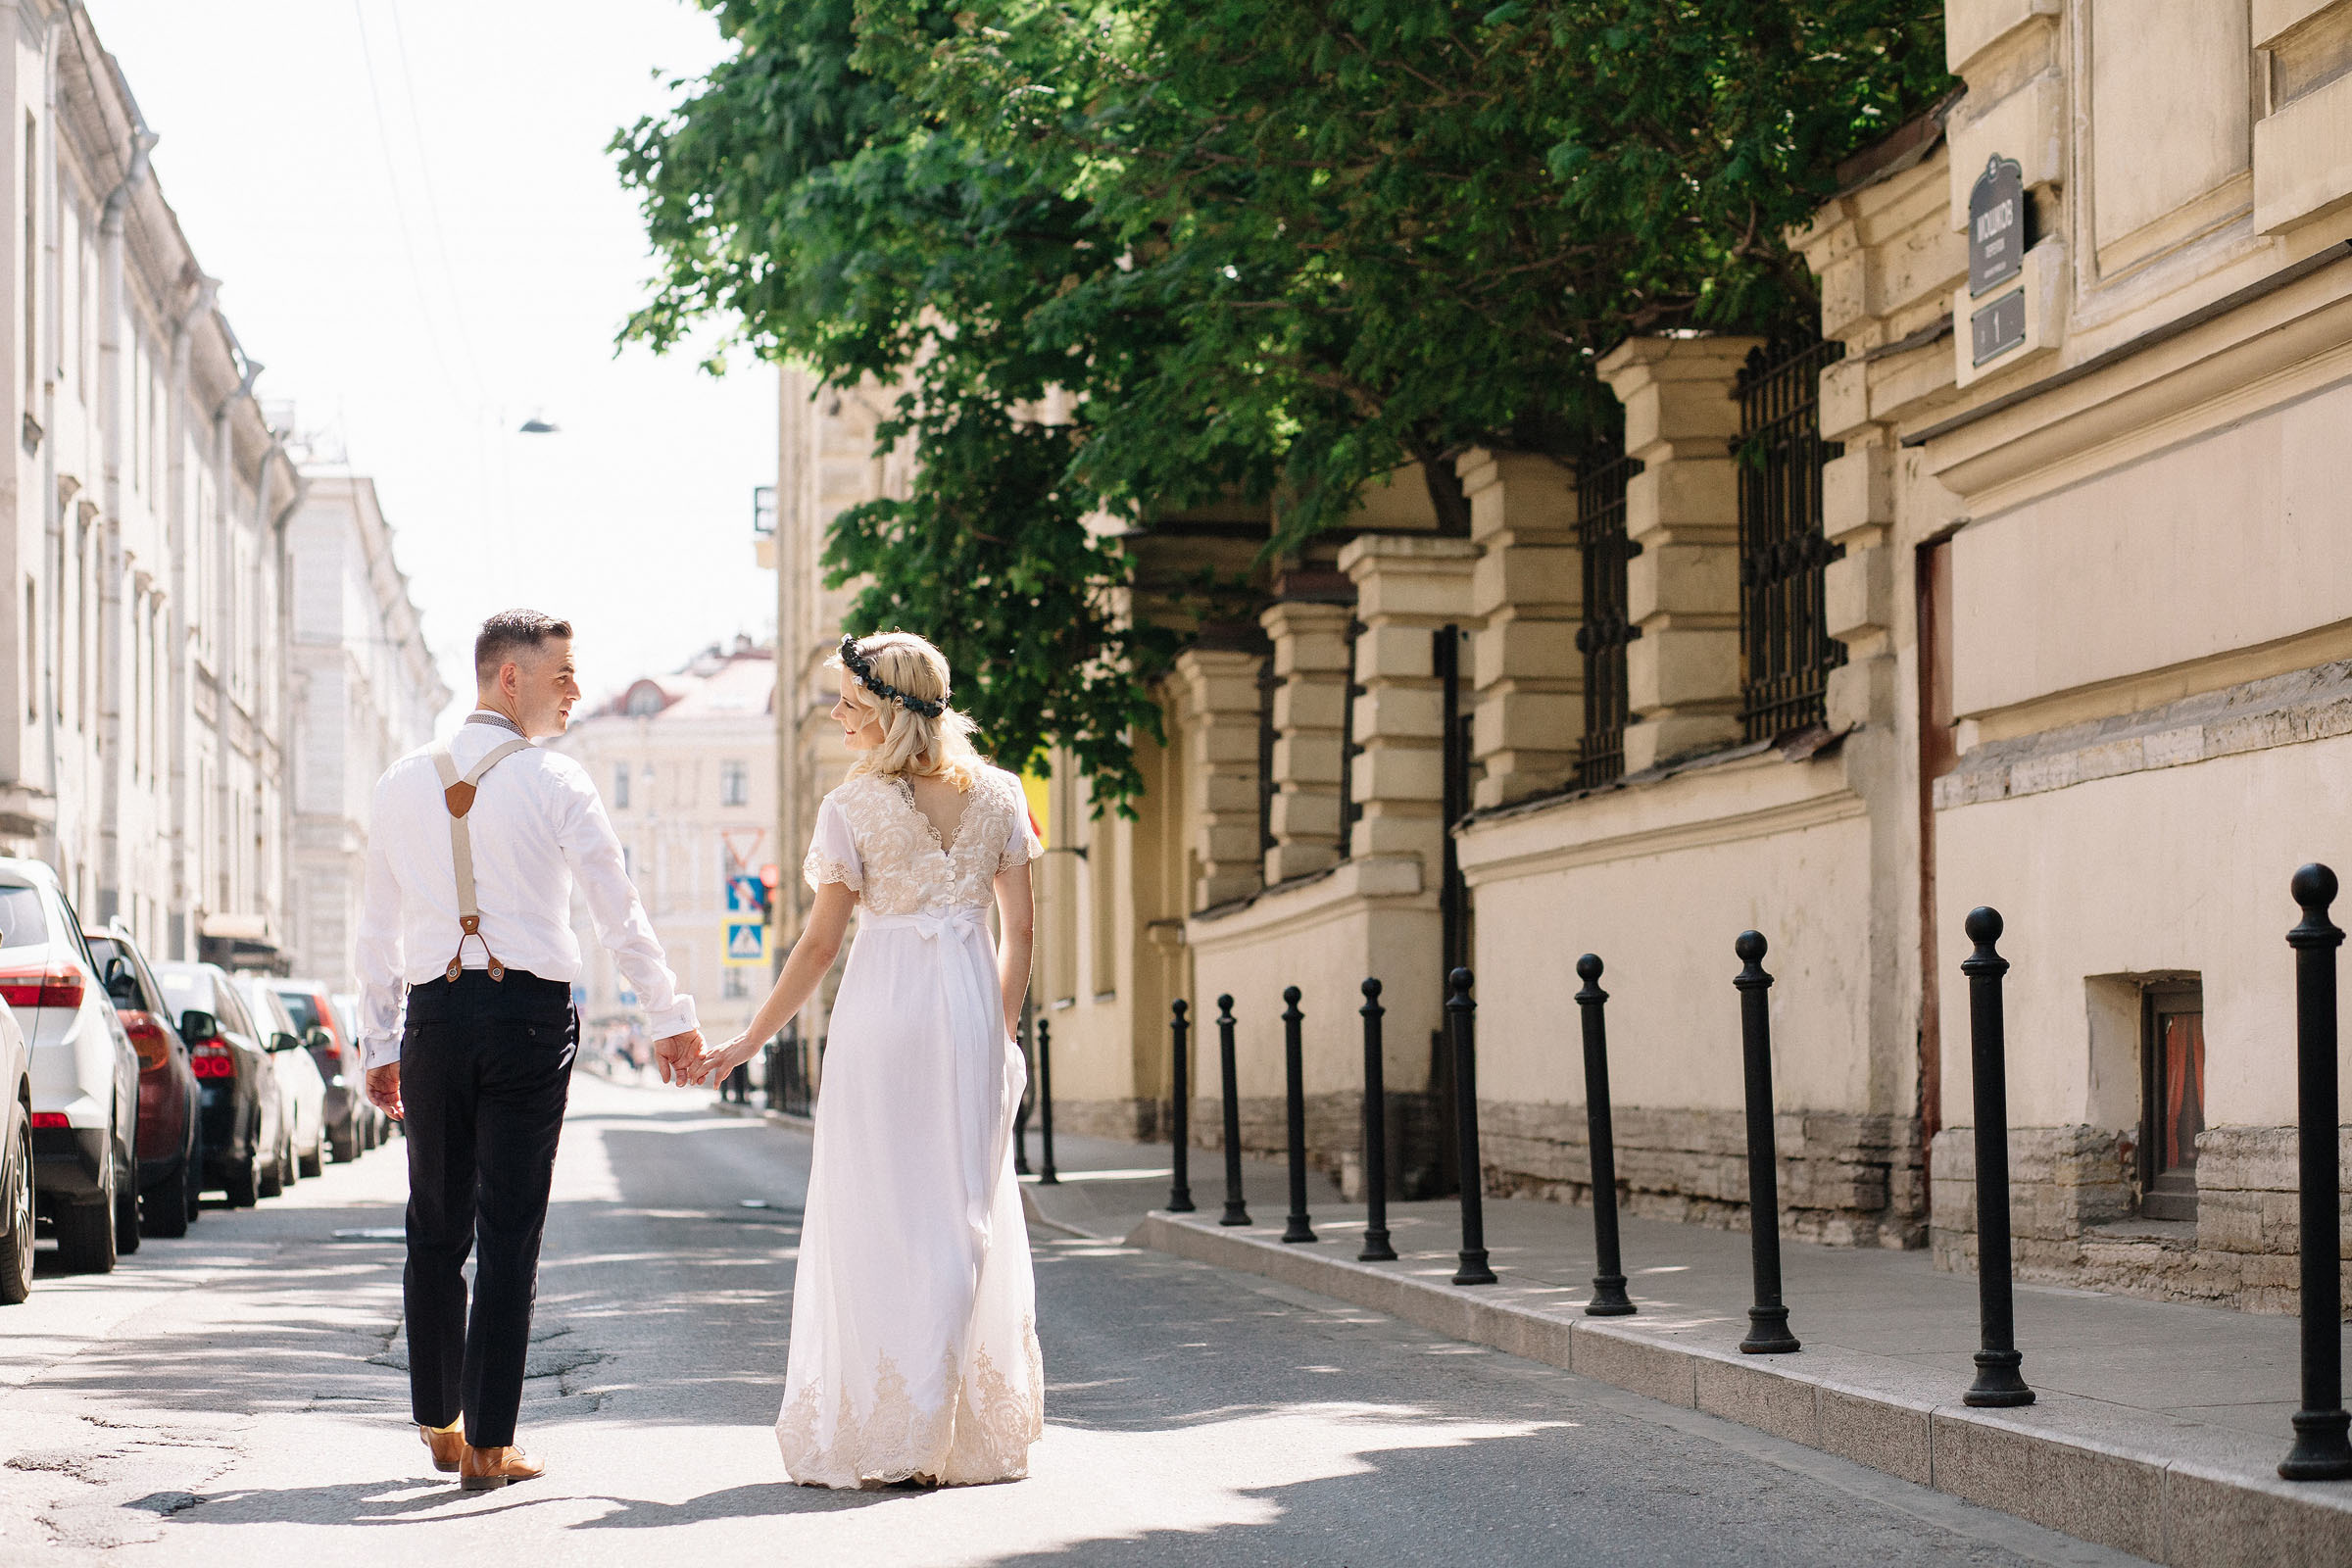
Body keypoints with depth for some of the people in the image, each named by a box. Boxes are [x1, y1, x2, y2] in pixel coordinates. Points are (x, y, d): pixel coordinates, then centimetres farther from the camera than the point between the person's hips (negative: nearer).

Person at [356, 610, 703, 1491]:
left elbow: (376, 928, 10)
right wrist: (670, 1018, 7)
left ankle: (438, 1424, 20)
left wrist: (377, 1044, 16)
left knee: (436, 1228, 13)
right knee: (510, 1232, 0)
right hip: (530, 1014, -3)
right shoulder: (555, 782, -5)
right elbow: (619, 912, -2)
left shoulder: (403, 783, 7)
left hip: (434, 1013, 3)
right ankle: (489, 1444, 1)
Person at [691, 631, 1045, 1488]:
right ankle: (977, 1433, 12)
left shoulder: (853, 806, -7)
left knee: (877, 1214, 3)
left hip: (882, 1006, -4)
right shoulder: (995, 795, 5)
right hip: (970, 1007, 4)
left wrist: (748, 1040, 2)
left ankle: (881, 1436, 4)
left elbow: (820, 943, -6)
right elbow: (1020, 926, 7)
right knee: (970, 1210, 9)